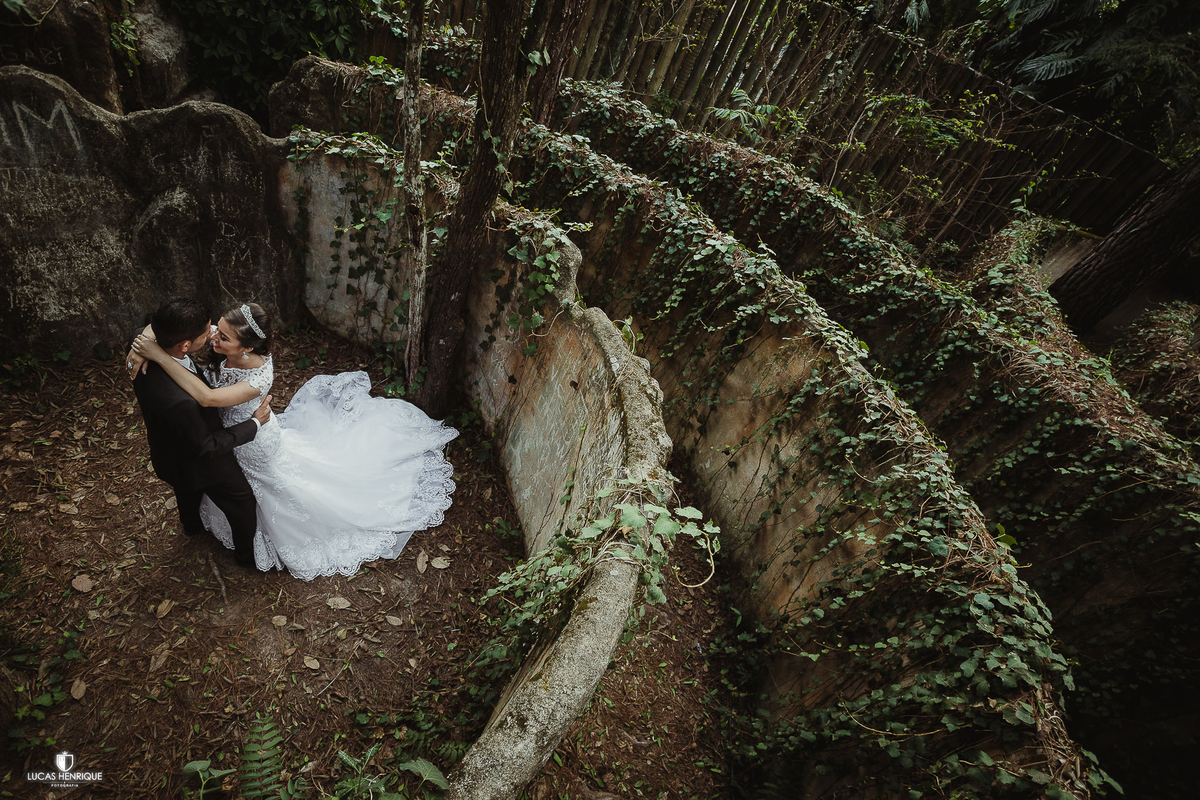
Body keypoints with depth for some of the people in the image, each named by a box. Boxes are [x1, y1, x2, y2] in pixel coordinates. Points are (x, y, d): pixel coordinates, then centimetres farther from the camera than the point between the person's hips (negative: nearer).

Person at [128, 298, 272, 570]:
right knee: (242, 500, 19)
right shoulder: (179, 401, -48)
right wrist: (255, 423, -22)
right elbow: (205, 448, -29)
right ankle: (248, 553, 46)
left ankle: (192, 525, 70)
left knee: (187, 489, 38)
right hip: (196, 464, -8)